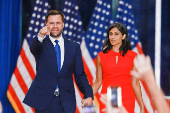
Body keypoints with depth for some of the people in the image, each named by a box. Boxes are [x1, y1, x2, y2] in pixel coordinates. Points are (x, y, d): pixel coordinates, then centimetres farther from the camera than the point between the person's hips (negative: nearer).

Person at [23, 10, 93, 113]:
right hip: (43, 101, -1)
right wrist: (40, 36, -43)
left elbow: (80, 75, 7)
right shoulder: (41, 44, 4)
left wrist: (88, 95, -8)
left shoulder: (74, 47, 10)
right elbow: (33, 49, -21)